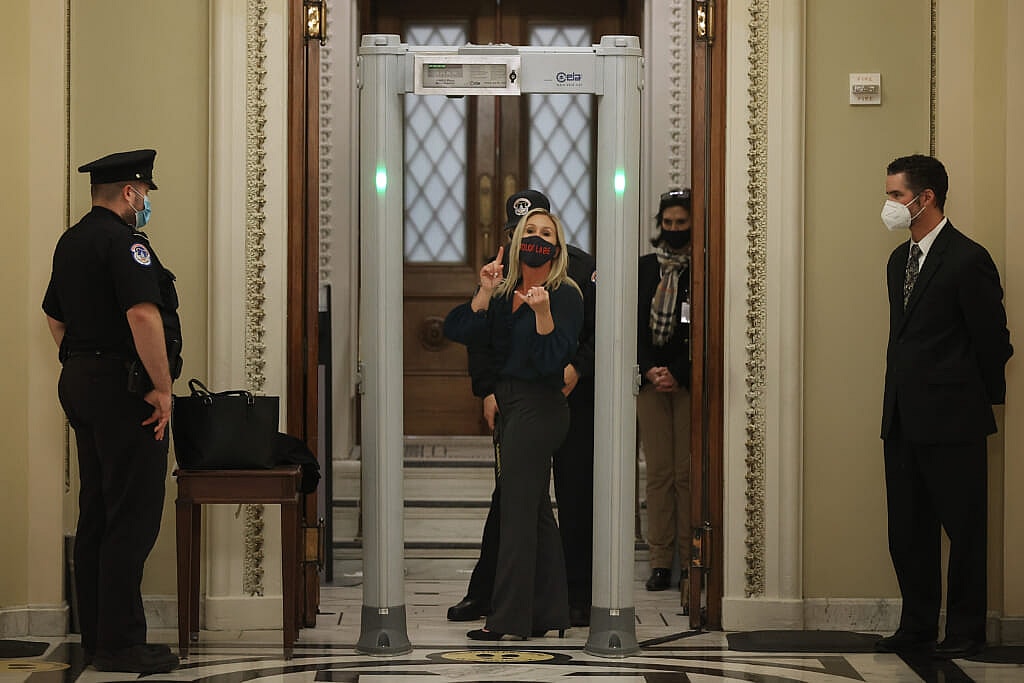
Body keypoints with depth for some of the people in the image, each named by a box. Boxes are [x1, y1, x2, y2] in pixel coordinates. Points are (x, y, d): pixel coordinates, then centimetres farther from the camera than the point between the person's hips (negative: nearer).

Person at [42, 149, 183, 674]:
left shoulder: (71, 242, 16)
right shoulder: (123, 242, -15)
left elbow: (55, 317, 25)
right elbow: (143, 316, -25)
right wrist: (162, 387, -19)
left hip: (81, 385, 10)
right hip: (124, 390, -10)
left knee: (97, 514, 13)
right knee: (133, 518, -7)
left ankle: (96, 637, 18)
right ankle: (120, 644, -6)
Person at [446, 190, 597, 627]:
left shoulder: (581, 268, 0)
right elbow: (481, 338, 11)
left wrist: (578, 367, -15)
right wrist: (487, 389, 0)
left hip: (573, 399, -2)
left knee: (576, 500, 1)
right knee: (508, 497, 3)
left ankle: (577, 598, 10)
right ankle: (483, 594, 10)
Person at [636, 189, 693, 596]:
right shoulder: (645, 267, 12)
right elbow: (636, 324, 8)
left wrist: (677, 374, -11)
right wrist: (649, 370, -5)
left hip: (688, 380, -3)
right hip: (651, 379, 3)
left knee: (686, 472, -5)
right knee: (658, 472, 1)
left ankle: (690, 560, 0)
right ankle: (660, 562, 3)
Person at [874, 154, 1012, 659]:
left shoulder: (968, 259, -12)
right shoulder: (900, 259, 13)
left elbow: (992, 340, -8)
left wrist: (983, 399, 2)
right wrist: (900, 397, 16)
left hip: (952, 419, -8)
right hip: (903, 418, 8)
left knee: (963, 528, 1)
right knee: (908, 530, 11)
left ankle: (965, 632, 9)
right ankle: (917, 627, 20)